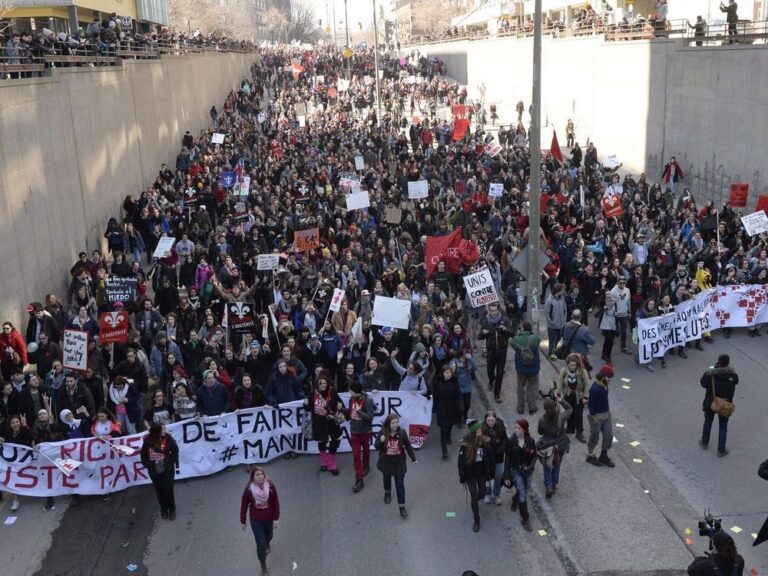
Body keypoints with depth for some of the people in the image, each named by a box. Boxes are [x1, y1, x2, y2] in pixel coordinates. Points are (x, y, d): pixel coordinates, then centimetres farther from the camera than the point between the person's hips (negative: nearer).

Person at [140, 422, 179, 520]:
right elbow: (144, 455, 2)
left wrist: (171, 462, -9)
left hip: (167, 469, -1)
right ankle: (164, 510, 32)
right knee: (159, 491, 12)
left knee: (168, 490, -1)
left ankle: (172, 510, 18)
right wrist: (148, 465, -6)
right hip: (154, 471, 1)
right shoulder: (148, 441, -12)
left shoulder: (167, 438, -14)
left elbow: (175, 450, -3)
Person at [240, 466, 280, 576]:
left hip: (269, 518, 2)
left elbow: (275, 502, -11)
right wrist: (242, 521, -3)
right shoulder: (249, 489, -24)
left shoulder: (270, 486, -22)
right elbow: (244, 505, -11)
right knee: (260, 544, 2)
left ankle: (267, 545, 66)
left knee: (268, 536, 29)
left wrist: (276, 518, -8)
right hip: (256, 520, -2)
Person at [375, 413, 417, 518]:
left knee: (400, 484, 0)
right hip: (386, 462, 1)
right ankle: (387, 493, 56)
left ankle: (402, 507, 7)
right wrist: (381, 441, -33)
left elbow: (408, 446, -6)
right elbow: (377, 447, -12)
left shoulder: (402, 432, -16)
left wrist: (413, 458, -6)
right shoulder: (383, 433, -16)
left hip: (399, 463, -1)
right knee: (387, 479, 27)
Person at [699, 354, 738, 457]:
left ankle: (704, 443, 41)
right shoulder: (732, 374, -19)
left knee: (708, 422, 24)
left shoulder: (710, 373, -22)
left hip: (710, 403, 0)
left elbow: (703, 383, -8)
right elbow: (736, 381, 2)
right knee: (723, 426, 15)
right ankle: (721, 450, 22)